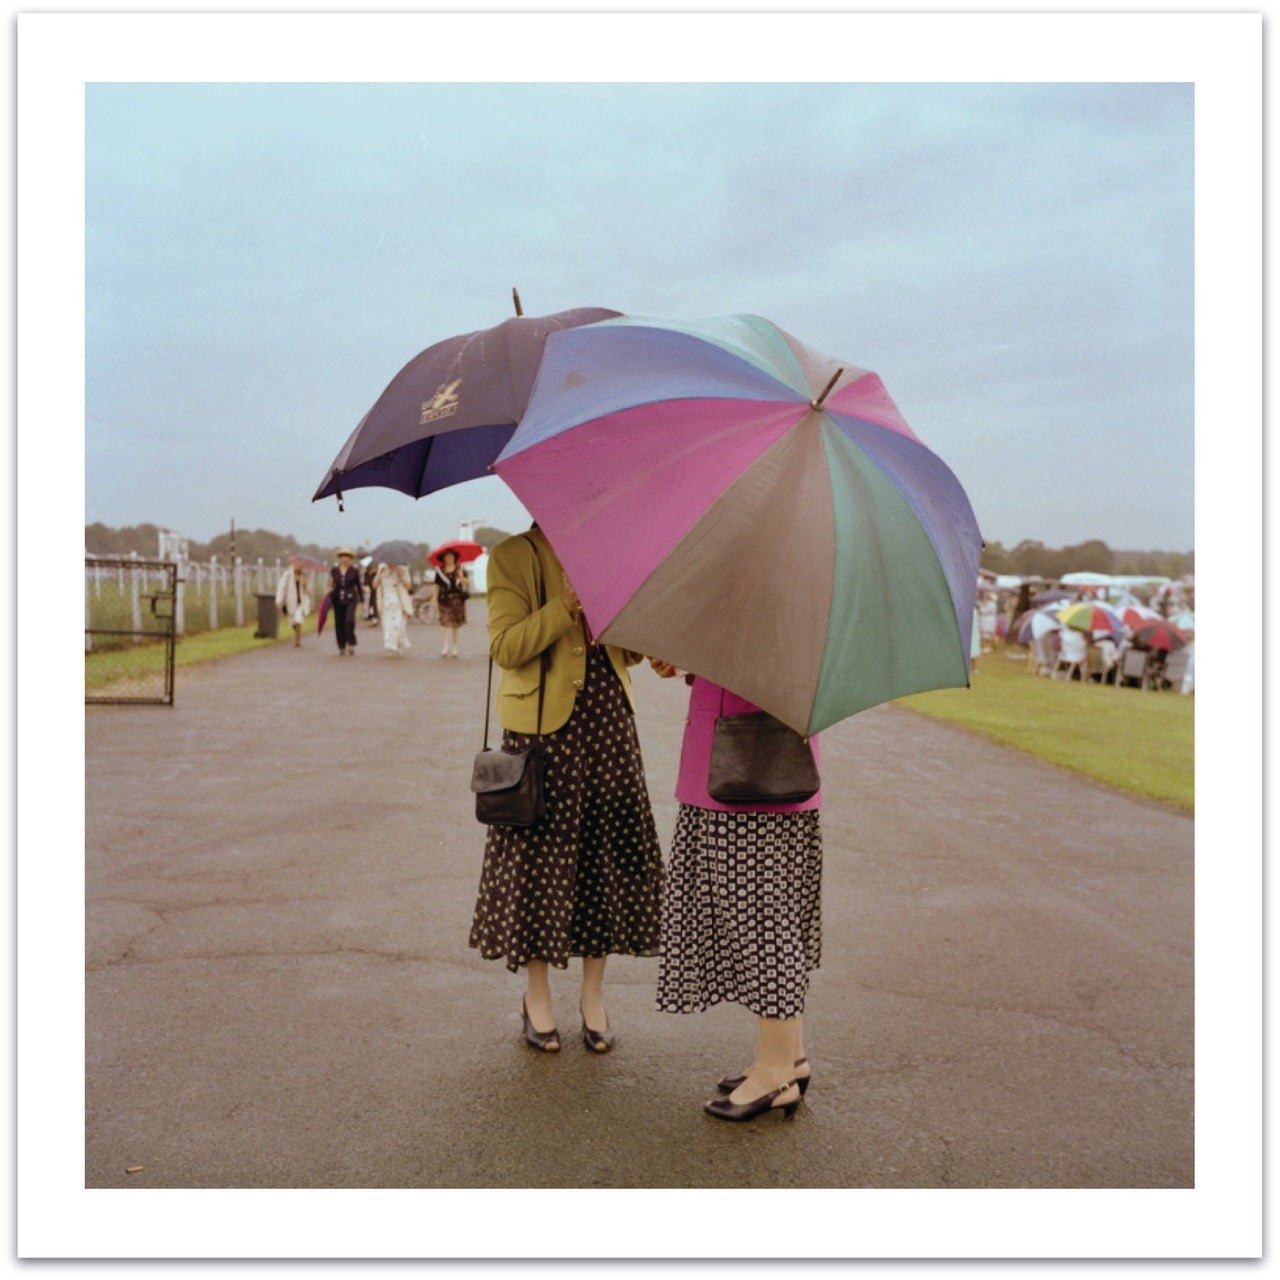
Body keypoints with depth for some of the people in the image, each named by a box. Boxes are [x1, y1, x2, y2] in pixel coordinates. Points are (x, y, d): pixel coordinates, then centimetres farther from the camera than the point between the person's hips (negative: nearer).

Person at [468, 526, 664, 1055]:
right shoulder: (513, 556, -2)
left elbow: (630, 652, 13)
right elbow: (505, 646, -13)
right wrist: (567, 602, -20)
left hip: (610, 722, 5)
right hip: (545, 726, -5)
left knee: (609, 852, 6)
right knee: (541, 855, 2)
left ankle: (593, 996, 21)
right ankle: (536, 997, 20)